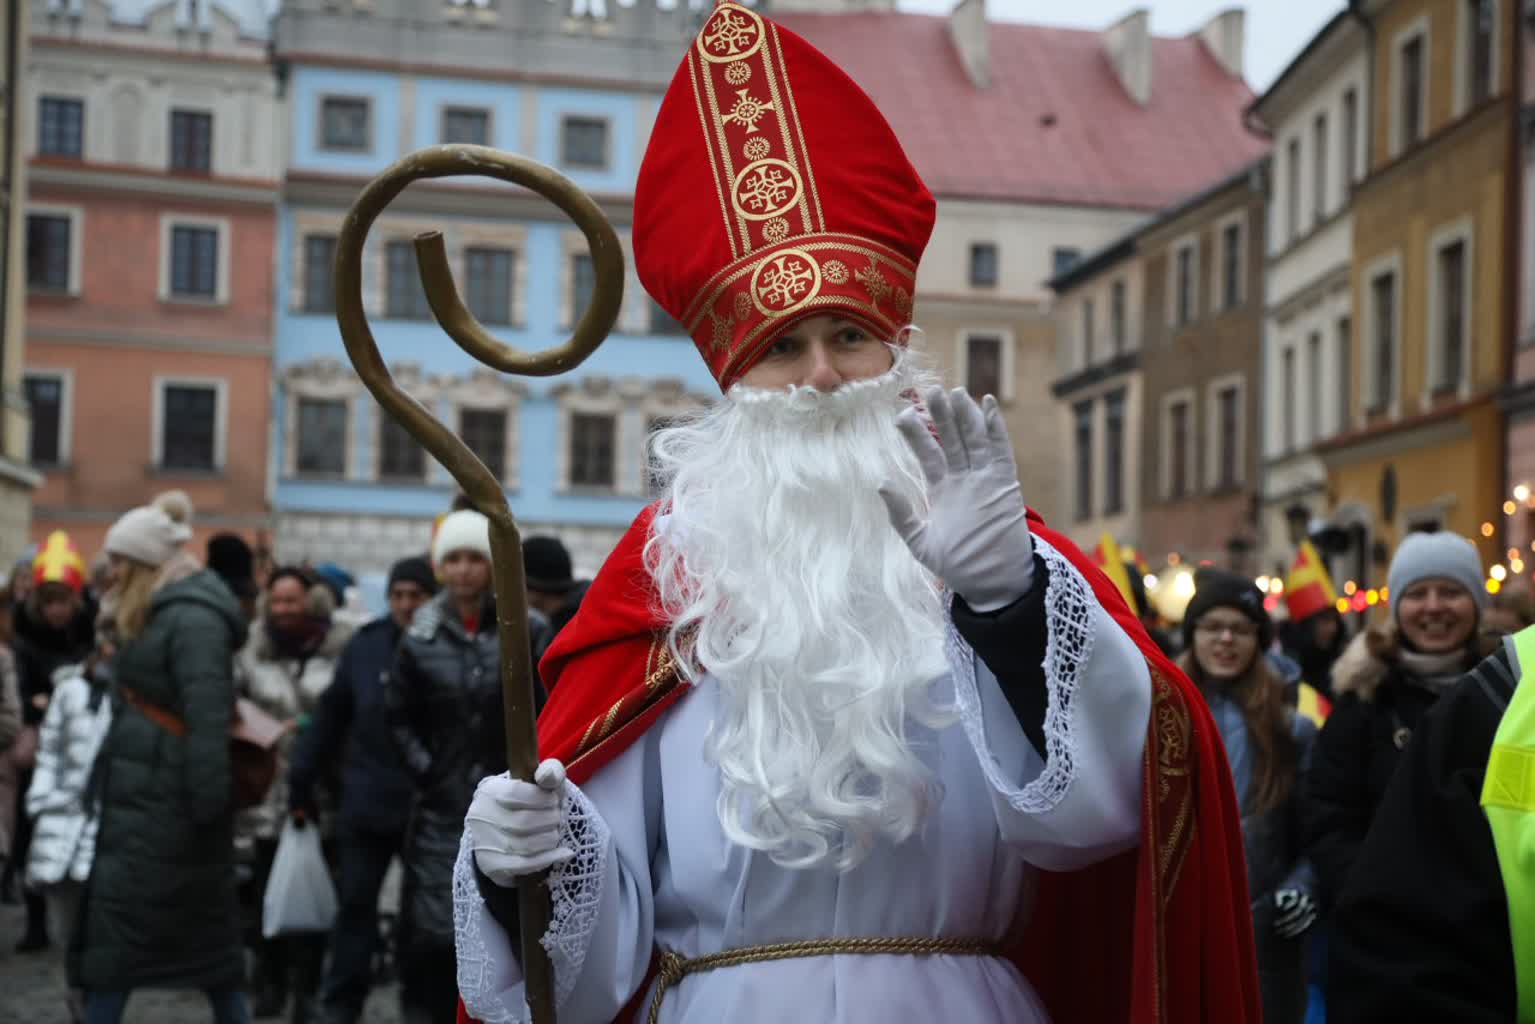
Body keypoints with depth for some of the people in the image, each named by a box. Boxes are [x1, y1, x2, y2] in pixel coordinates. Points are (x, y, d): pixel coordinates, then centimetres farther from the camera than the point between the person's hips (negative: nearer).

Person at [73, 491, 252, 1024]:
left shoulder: (192, 618, -16)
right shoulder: (161, 615, 16)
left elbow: (208, 719, -23)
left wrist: (206, 804, -26)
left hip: (165, 802, -10)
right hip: (147, 797, 10)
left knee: (118, 927, -6)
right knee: (205, 925, 13)